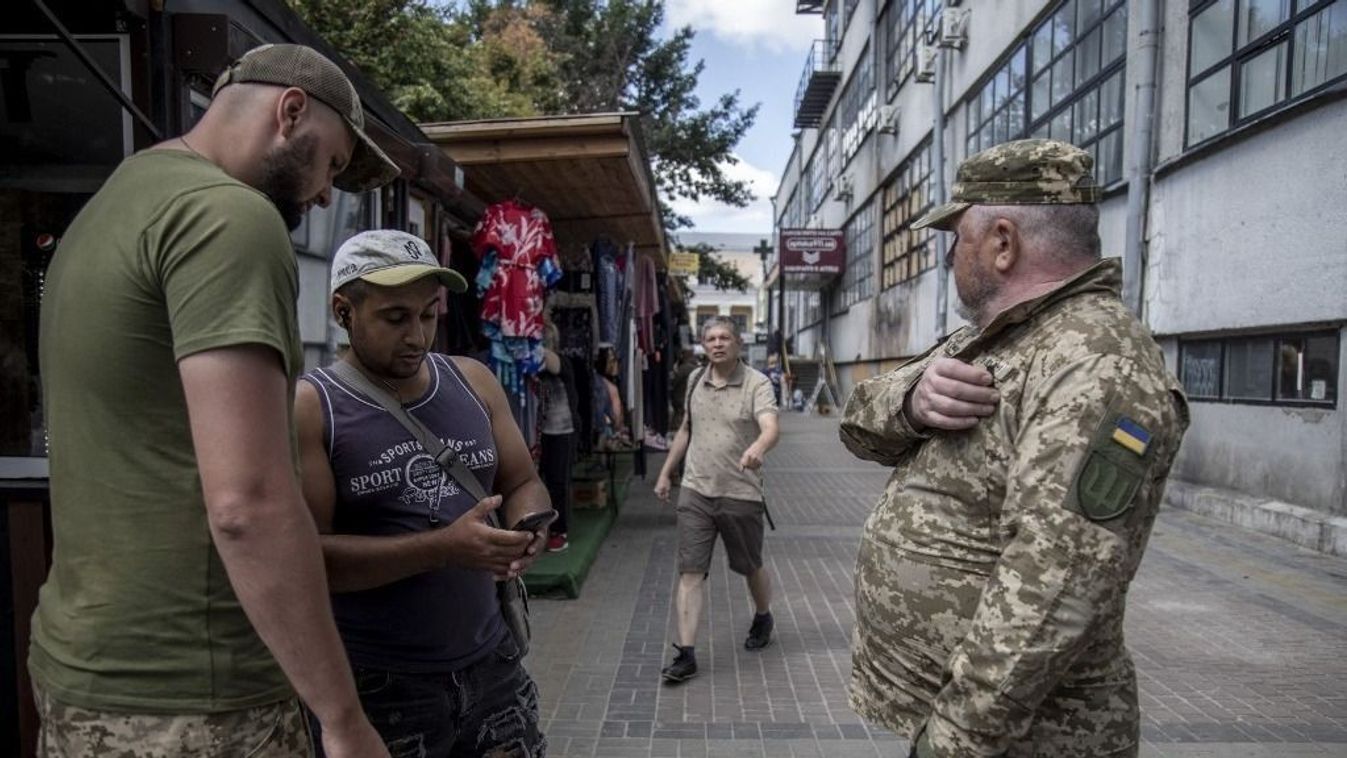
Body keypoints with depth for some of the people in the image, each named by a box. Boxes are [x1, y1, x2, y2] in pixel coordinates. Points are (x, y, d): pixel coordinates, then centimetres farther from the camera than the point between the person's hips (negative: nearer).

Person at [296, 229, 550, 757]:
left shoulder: (473, 382, 3)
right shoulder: (308, 408, -10)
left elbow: (523, 483, 9)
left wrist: (527, 528, -12)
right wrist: (442, 548, -25)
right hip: (376, 685, -4)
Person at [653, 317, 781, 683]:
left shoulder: (756, 383, -10)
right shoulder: (695, 380, 7)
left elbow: (771, 427, -27)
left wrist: (758, 447, -50)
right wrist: (666, 473, 19)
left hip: (741, 494, -3)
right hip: (695, 491, 3)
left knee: (751, 568, 17)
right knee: (689, 573, -2)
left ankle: (763, 618, 45)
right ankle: (686, 654, 5)